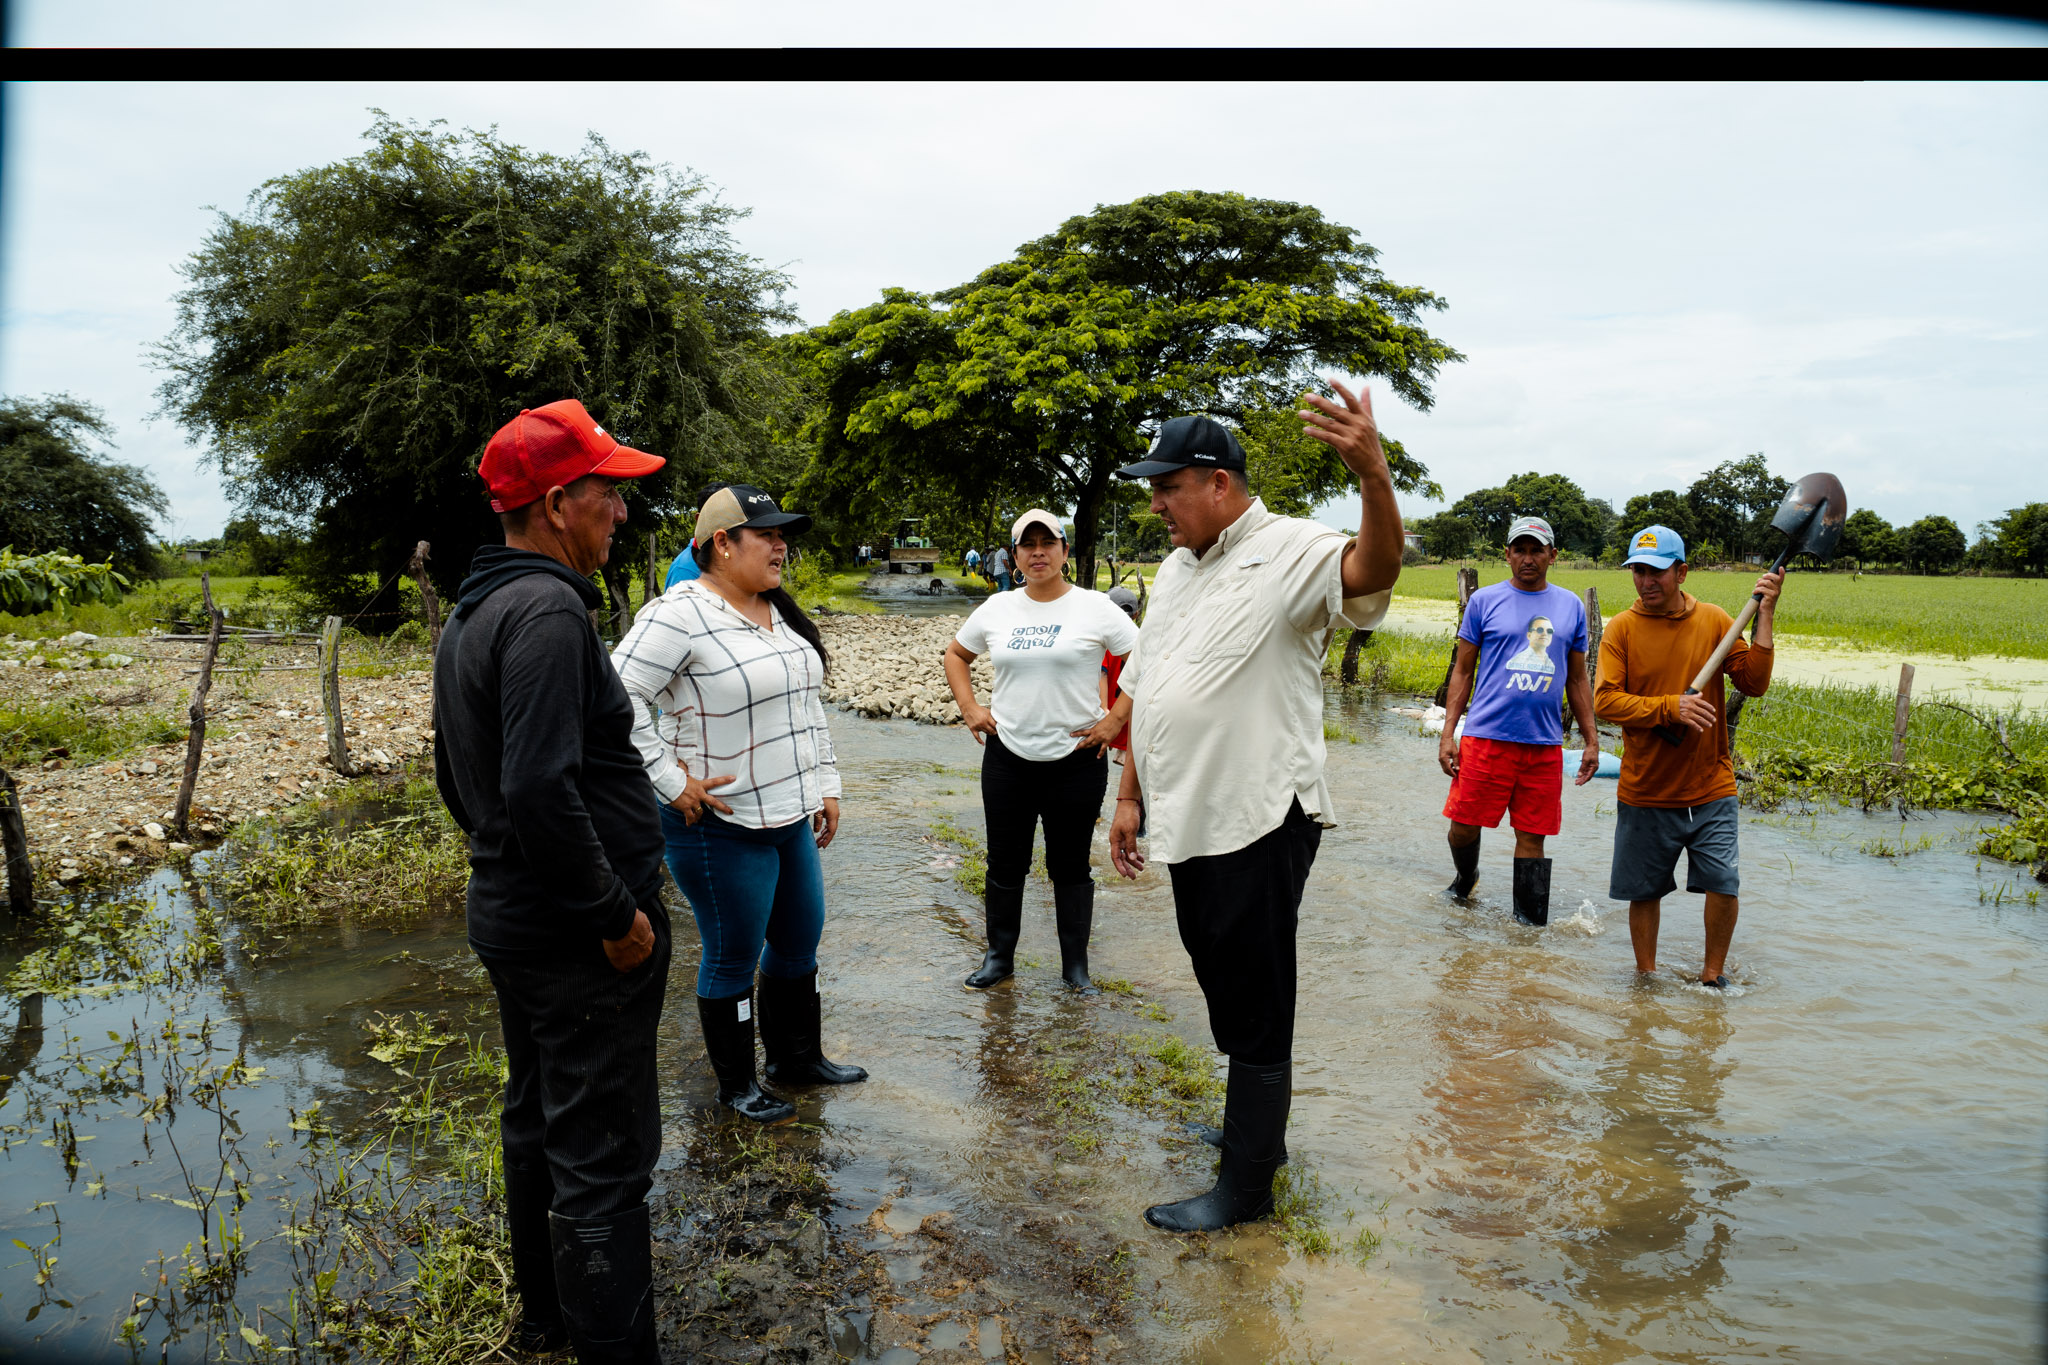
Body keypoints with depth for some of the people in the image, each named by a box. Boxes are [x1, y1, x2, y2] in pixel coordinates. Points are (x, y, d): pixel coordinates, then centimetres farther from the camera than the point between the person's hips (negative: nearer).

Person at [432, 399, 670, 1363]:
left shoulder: (469, 614, 11)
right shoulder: (547, 608, -22)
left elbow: (456, 774, 19)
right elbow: (540, 789, -31)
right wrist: (617, 913, -23)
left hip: (506, 916, 11)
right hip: (580, 939, -11)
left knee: (536, 1122, 24)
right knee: (602, 1157, 0)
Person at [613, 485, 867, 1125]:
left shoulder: (779, 613, 9)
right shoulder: (680, 613, -18)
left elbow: (808, 705, 17)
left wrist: (825, 786, 15)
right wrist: (671, 782, -21)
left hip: (790, 818, 8)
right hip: (721, 828, -8)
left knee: (800, 940, 19)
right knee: (734, 958, 7)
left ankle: (797, 1057, 39)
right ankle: (736, 1085, 26)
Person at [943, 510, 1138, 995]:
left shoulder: (1095, 608, -6)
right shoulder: (997, 608, 5)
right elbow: (956, 654, 20)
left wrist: (1116, 719, -10)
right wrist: (969, 708, 8)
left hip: (1076, 759, -3)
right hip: (1007, 758, 3)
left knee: (1070, 866, 8)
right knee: (1005, 864, 11)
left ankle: (1076, 965, 22)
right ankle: (999, 956, 27)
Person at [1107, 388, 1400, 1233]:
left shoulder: (1291, 553, -12)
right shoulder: (1175, 570, 14)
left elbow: (1374, 571, -34)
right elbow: (1144, 691, 18)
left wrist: (1374, 476, -52)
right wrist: (1130, 798, 17)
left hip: (1260, 824, -8)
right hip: (1191, 823, 8)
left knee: (1256, 1010, 4)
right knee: (1226, 994, 21)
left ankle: (1245, 1186, 18)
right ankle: (1258, 1128, 41)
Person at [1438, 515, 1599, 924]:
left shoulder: (1571, 606, 11)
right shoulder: (1484, 600, 4)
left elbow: (1577, 680, 17)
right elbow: (1462, 671, 6)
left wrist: (1592, 741, 13)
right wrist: (1447, 732, -1)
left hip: (1545, 743, 2)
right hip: (1486, 737, -1)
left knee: (1532, 836, 4)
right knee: (1464, 825, 0)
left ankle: (1530, 922, 16)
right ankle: (1465, 879, 31)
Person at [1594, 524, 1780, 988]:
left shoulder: (1714, 620, 1)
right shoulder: (1622, 628, -5)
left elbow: (1754, 682, -4)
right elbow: (1605, 701, -12)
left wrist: (1764, 615, -10)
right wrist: (1671, 707, -23)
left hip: (1710, 788, 1)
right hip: (1645, 790, 0)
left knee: (1723, 884, -6)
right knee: (1644, 892, 10)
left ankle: (1712, 974, 17)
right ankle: (1646, 977, 30)